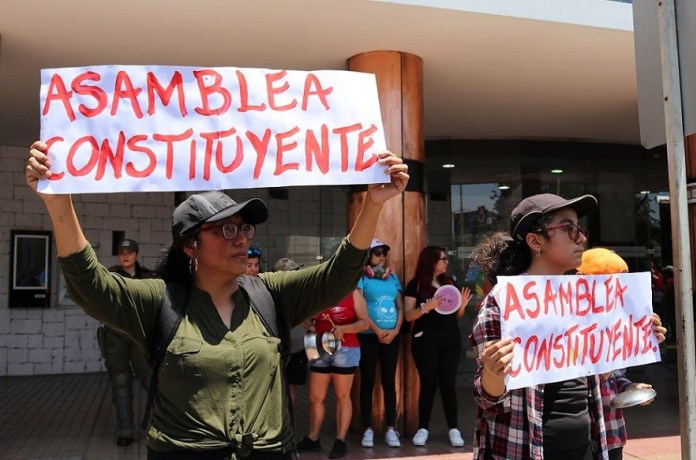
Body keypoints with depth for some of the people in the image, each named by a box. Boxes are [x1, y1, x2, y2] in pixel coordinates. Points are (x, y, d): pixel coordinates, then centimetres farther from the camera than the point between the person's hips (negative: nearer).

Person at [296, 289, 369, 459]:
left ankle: (340, 442, 12)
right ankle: (312, 439, 22)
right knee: (315, 397, 9)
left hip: (345, 350, -3)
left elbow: (364, 323, -6)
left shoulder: (353, 293, -2)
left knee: (342, 397, 3)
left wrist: (342, 329, -20)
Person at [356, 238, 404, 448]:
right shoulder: (361, 277, -2)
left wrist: (395, 330, -4)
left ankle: (391, 429, 11)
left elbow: (400, 307, 10)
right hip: (368, 335, -4)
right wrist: (377, 331, -12)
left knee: (389, 381, 6)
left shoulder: (392, 277, 12)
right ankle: (368, 429, 8)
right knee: (368, 381, 2)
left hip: (392, 336, 4)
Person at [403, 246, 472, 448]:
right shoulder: (415, 285, -3)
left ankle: (453, 429, 11)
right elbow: (408, 315, -7)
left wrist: (462, 305, -7)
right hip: (425, 340, -3)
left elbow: (457, 314, 15)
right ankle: (423, 428, 13)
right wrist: (426, 307, -24)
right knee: (428, 384, 1)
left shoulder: (449, 282, 10)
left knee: (448, 384, 3)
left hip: (450, 339, 3)